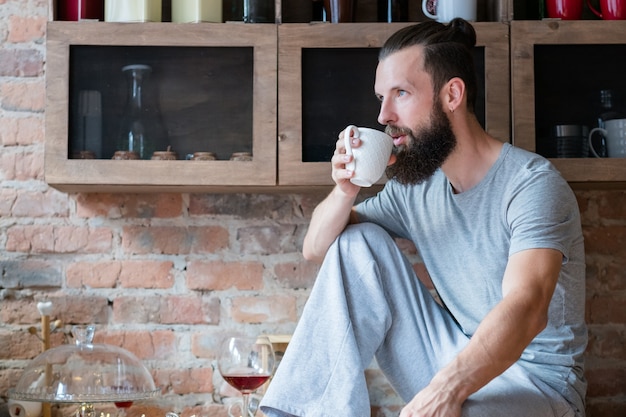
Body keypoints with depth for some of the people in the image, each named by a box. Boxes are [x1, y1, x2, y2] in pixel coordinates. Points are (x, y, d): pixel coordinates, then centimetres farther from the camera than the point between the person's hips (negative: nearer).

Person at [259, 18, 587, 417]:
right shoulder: (416, 186, 4)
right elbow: (316, 248, 10)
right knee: (358, 242, -5)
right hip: (457, 359, 7)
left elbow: (525, 308, -33)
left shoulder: (532, 183, -17)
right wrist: (344, 192, -11)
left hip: (537, 381, -7)